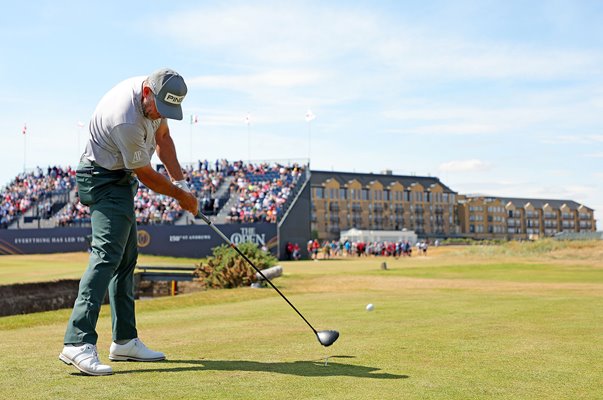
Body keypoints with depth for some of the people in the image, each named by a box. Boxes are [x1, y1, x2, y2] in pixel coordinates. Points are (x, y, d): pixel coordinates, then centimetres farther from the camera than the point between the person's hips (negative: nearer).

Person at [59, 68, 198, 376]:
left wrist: (179, 180, 3)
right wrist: (181, 196, -4)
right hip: (105, 180, -10)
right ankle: (78, 343, -29)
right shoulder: (126, 121, -31)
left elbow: (162, 137, 14)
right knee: (107, 254, -22)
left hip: (119, 180, 10)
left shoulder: (155, 97, -3)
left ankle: (125, 341, 13)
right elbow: (146, 175, -19)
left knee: (126, 257, 8)